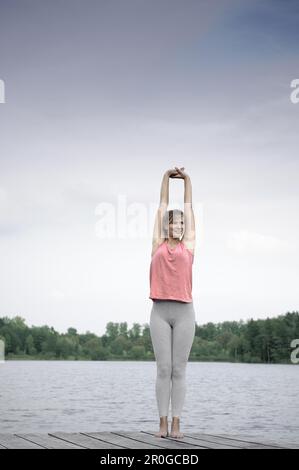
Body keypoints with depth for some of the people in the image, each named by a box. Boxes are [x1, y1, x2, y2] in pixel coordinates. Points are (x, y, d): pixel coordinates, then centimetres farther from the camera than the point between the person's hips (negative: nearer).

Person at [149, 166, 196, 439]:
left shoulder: (188, 245, 11)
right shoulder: (158, 245, 10)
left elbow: (189, 209, 18)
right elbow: (162, 207, 16)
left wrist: (187, 180, 24)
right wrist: (167, 178, 21)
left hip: (184, 312, 0)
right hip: (160, 311, 0)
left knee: (179, 370, 2)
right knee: (163, 369, 0)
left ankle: (176, 424, 5)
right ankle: (163, 423, 5)